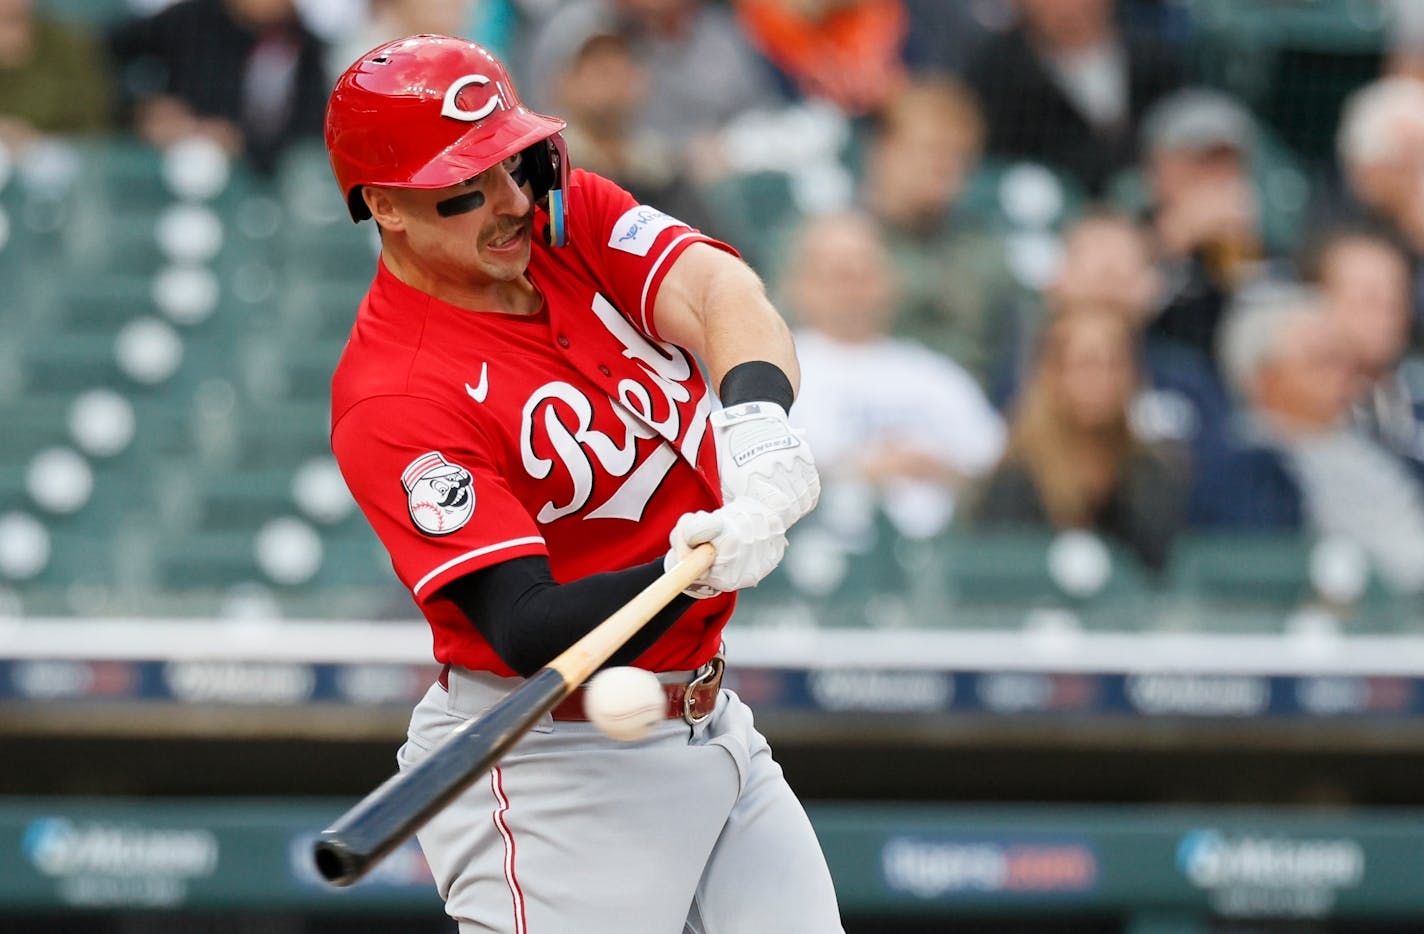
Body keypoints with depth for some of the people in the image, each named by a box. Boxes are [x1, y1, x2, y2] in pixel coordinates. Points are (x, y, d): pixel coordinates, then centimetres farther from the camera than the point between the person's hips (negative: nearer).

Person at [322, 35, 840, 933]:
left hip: (711, 719, 7)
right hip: (550, 766, -7)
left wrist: (756, 419, -40)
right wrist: (686, 571, -43)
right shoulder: (394, 400, -20)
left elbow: (719, 291, -18)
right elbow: (528, 632, -26)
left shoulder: (572, 217, 1)